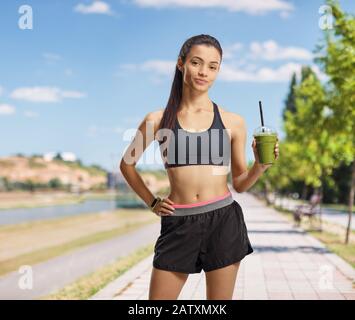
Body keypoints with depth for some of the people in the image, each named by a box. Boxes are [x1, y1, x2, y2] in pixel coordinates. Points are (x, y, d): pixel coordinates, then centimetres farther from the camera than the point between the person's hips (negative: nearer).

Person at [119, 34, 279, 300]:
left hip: (223, 220, 1)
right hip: (178, 224, 0)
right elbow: (127, 164, 17)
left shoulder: (233, 122, 5)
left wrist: (260, 165, -8)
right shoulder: (158, 119, 3)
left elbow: (240, 184, 10)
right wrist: (151, 202, 9)